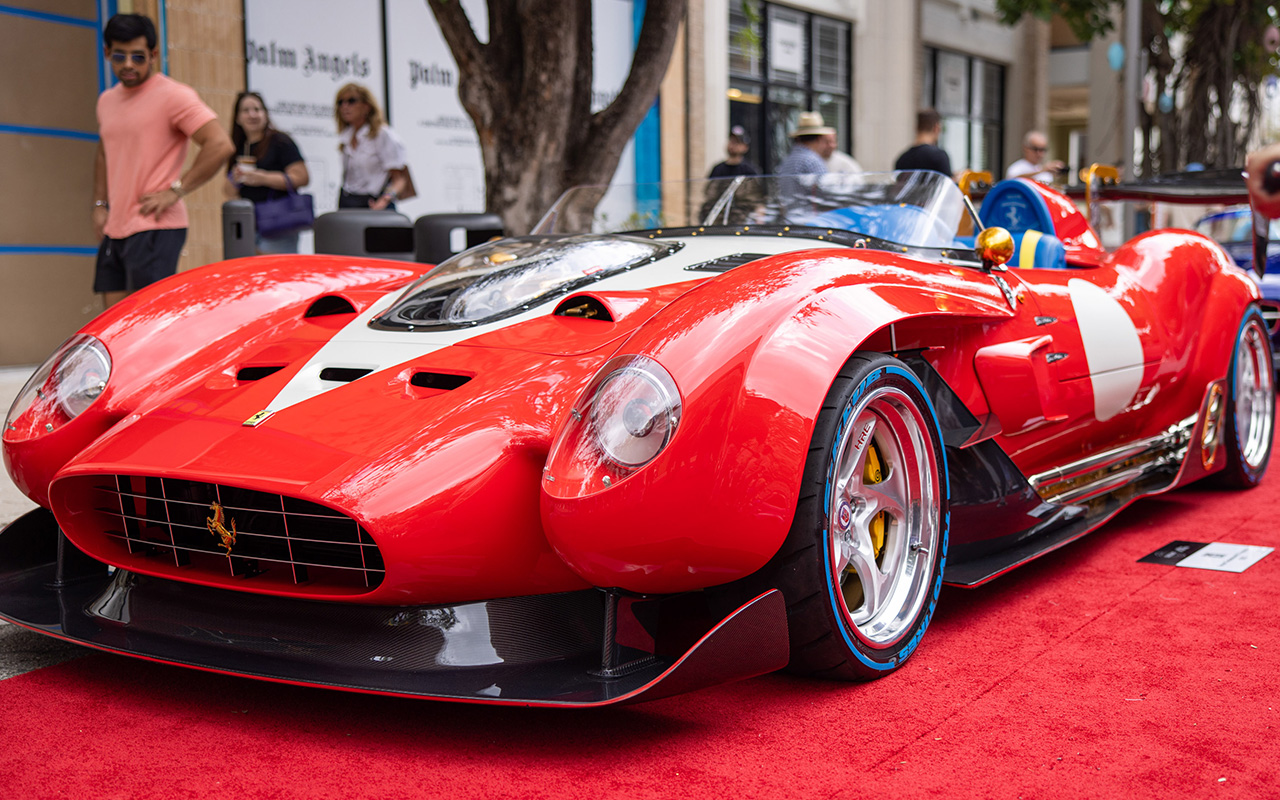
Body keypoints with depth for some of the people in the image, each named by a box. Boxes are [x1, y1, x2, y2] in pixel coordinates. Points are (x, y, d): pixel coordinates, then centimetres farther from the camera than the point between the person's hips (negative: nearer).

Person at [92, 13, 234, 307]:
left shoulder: (173, 95, -9)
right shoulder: (106, 101, 17)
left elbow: (220, 145, -18)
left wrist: (175, 191, -16)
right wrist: (99, 205, 19)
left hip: (154, 229, -8)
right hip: (114, 230, 8)